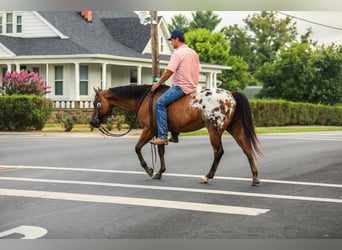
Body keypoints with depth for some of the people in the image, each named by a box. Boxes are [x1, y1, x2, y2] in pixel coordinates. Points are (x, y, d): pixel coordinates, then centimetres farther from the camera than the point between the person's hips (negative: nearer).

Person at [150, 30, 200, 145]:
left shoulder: (177, 53, -10)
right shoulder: (193, 52, 17)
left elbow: (169, 71, -17)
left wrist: (158, 83, -4)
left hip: (182, 87, -10)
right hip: (193, 86, 10)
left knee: (160, 103, -16)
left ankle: (162, 136, -24)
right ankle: (175, 135, 24)